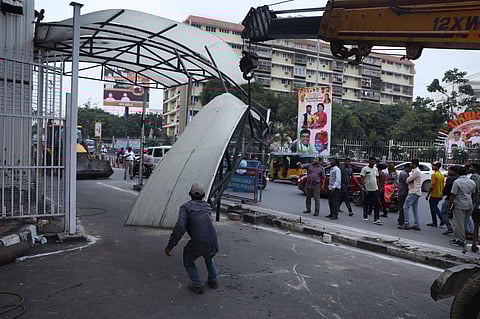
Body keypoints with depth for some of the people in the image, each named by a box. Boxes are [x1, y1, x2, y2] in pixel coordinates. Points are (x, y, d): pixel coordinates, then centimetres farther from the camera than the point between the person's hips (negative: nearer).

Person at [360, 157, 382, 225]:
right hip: (367, 190, -4)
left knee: (376, 204, -3)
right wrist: (364, 188, -17)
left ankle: (376, 219, -3)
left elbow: (377, 178, 18)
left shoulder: (376, 169, 10)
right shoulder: (365, 169, -8)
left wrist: (378, 186, 12)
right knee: (366, 204, 7)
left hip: (375, 189, 4)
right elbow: (362, 179, -11)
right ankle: (365, 217, 23)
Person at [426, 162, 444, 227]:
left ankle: (434, 223, 8)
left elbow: (432, 186, -19)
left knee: (433, 208, 3)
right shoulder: (442, 175, 9)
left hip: (434, 195, -8)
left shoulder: (434, 174, -17)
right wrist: (441, 194, 22)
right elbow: (443, 186, 14)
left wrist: (428, 195, -14)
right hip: (439, 195, 8)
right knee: (435, 207, 22)